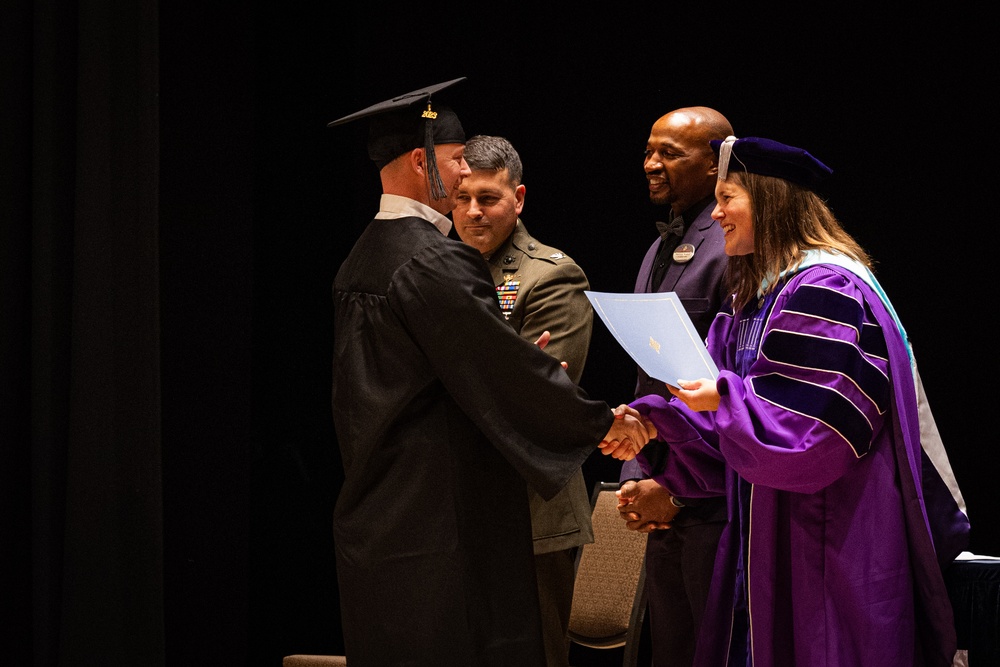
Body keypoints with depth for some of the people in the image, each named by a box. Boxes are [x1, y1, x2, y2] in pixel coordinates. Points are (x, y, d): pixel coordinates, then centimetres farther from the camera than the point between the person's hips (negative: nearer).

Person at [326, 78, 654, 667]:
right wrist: (604, 423, -7)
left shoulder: (362, 259, 13)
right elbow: (506, 365, -16)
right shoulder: (436, 261, -17)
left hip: (376, 516, 10)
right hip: (439, 510, -10)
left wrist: (516, 368, 19)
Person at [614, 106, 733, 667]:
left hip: (714, 505, -9)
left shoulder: (732, 253, -14)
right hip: (664, 501, 9)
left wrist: (676, 489, -16)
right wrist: (635, 477, 9)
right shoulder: (660, 252, 16)